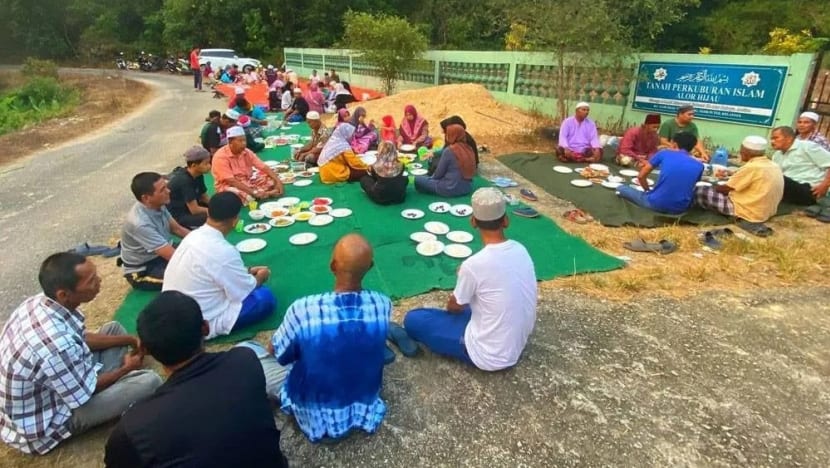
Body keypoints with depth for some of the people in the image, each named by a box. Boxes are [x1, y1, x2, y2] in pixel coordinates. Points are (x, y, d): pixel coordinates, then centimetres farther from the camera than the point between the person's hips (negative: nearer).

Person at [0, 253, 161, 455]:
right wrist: (127, 368, -5)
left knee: (113, 329, 10)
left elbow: (81, 339, 4)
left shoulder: (38, 303, -15)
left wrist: (130, 340, 0)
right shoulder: (57, 345, -41)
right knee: (149, 381, -17)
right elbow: (85, 394, -21)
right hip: (41, 428, -8)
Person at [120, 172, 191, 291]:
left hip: (161, 253, 8)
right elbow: (173, 256, -32)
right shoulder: (140, 223, -33)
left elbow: (176, 228, 7)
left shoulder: (158, 205, -10)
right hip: (142, 271, -8)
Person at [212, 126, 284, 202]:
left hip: (247, 183, 7)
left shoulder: (247, 152, -2)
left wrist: (278, 181, -21)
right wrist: (253, 192, -34)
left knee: (272, 179, -8)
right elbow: (231, 181, -27)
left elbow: (264, 168, -4)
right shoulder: (220, 156, -19)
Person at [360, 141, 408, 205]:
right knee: (405, 178, 31)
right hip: (399, 197, 3)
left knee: (363, 179, 19)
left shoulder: (376, 166, -18)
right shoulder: (400, 165, -13)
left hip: (381, 199, -2)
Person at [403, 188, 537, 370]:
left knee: (413, 319, 1)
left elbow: (454, 306, -6)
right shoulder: (521, 250, -7)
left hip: (490, 356, -7)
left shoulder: (474, 264, -26)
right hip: (518, 345, 7)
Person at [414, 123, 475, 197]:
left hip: (451, 189, -8)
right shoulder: (468, 149, 2)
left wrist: (431, 177, 13)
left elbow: (439, 173, -8)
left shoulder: (449, 150, -17)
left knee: (418, 179, 2)